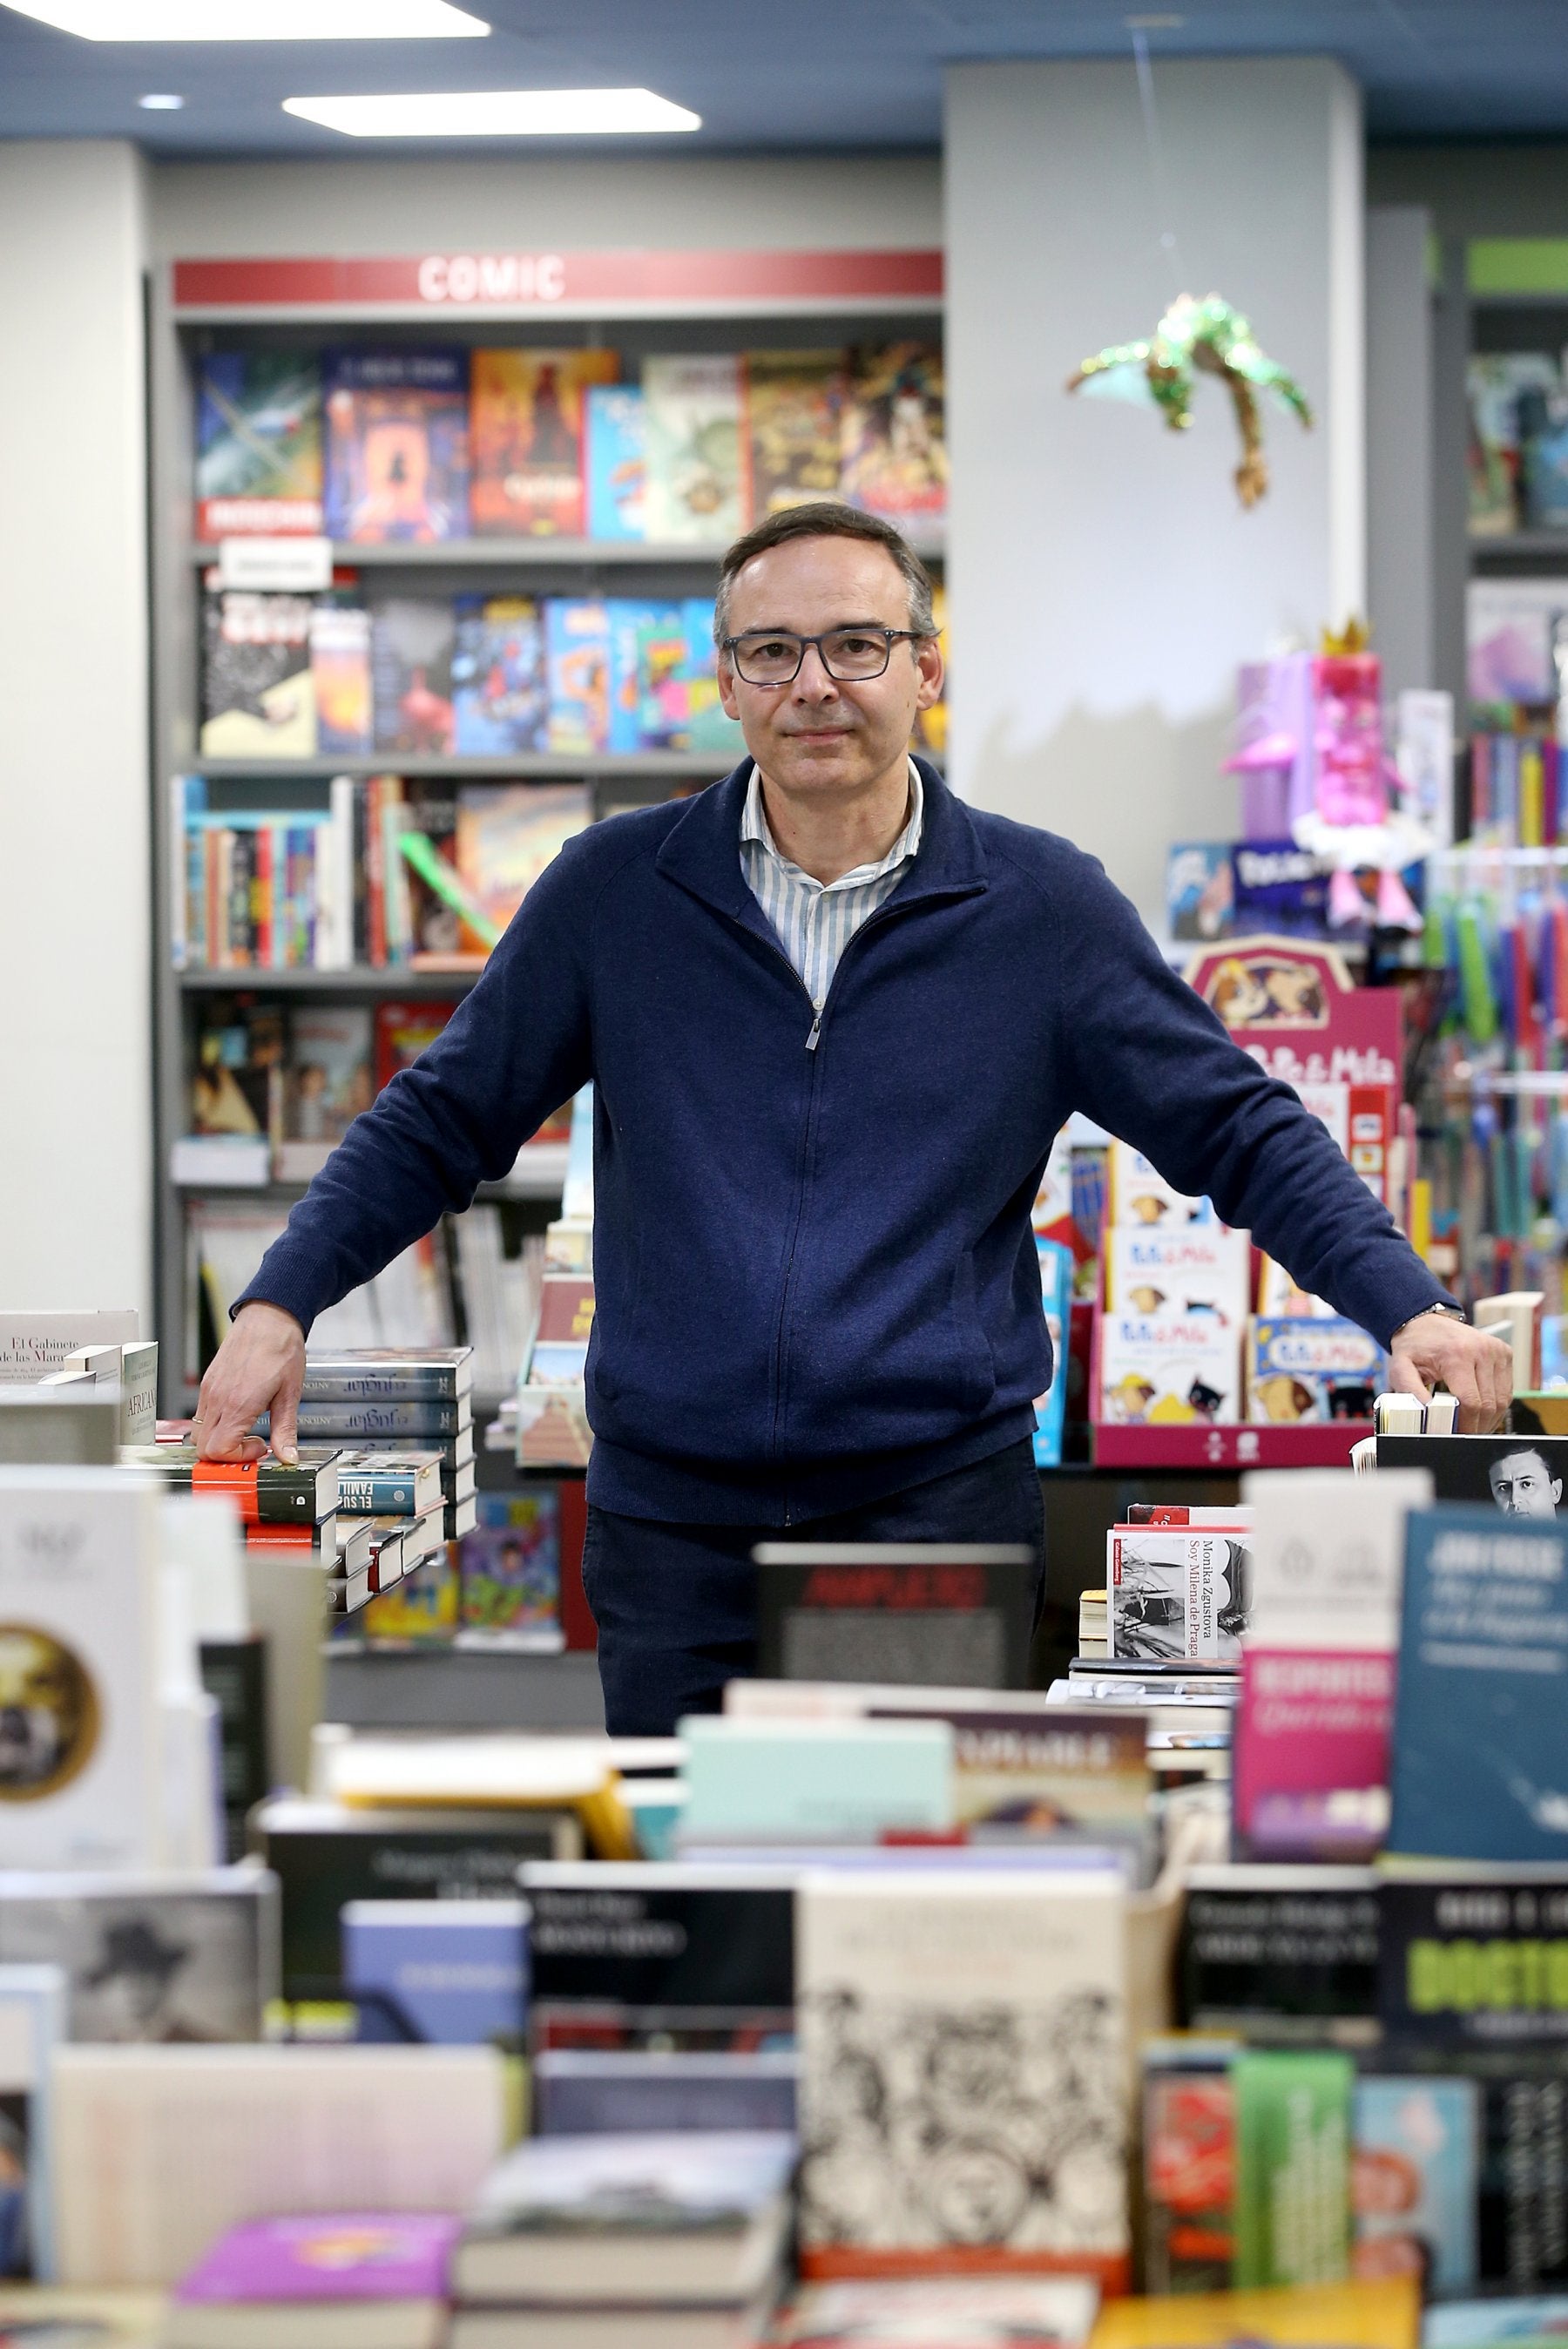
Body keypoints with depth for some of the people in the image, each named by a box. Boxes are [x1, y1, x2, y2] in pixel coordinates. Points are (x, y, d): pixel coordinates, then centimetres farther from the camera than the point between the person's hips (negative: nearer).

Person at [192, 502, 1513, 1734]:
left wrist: (1406, 1306, -8)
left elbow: (1237, 1129, 4)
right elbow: (446, 1121, 10)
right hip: (674, 1522, 1)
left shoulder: (1041, 907, 3)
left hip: (943, 1514, -1)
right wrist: (278, 1307, 1)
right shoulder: (615, 892, 5)